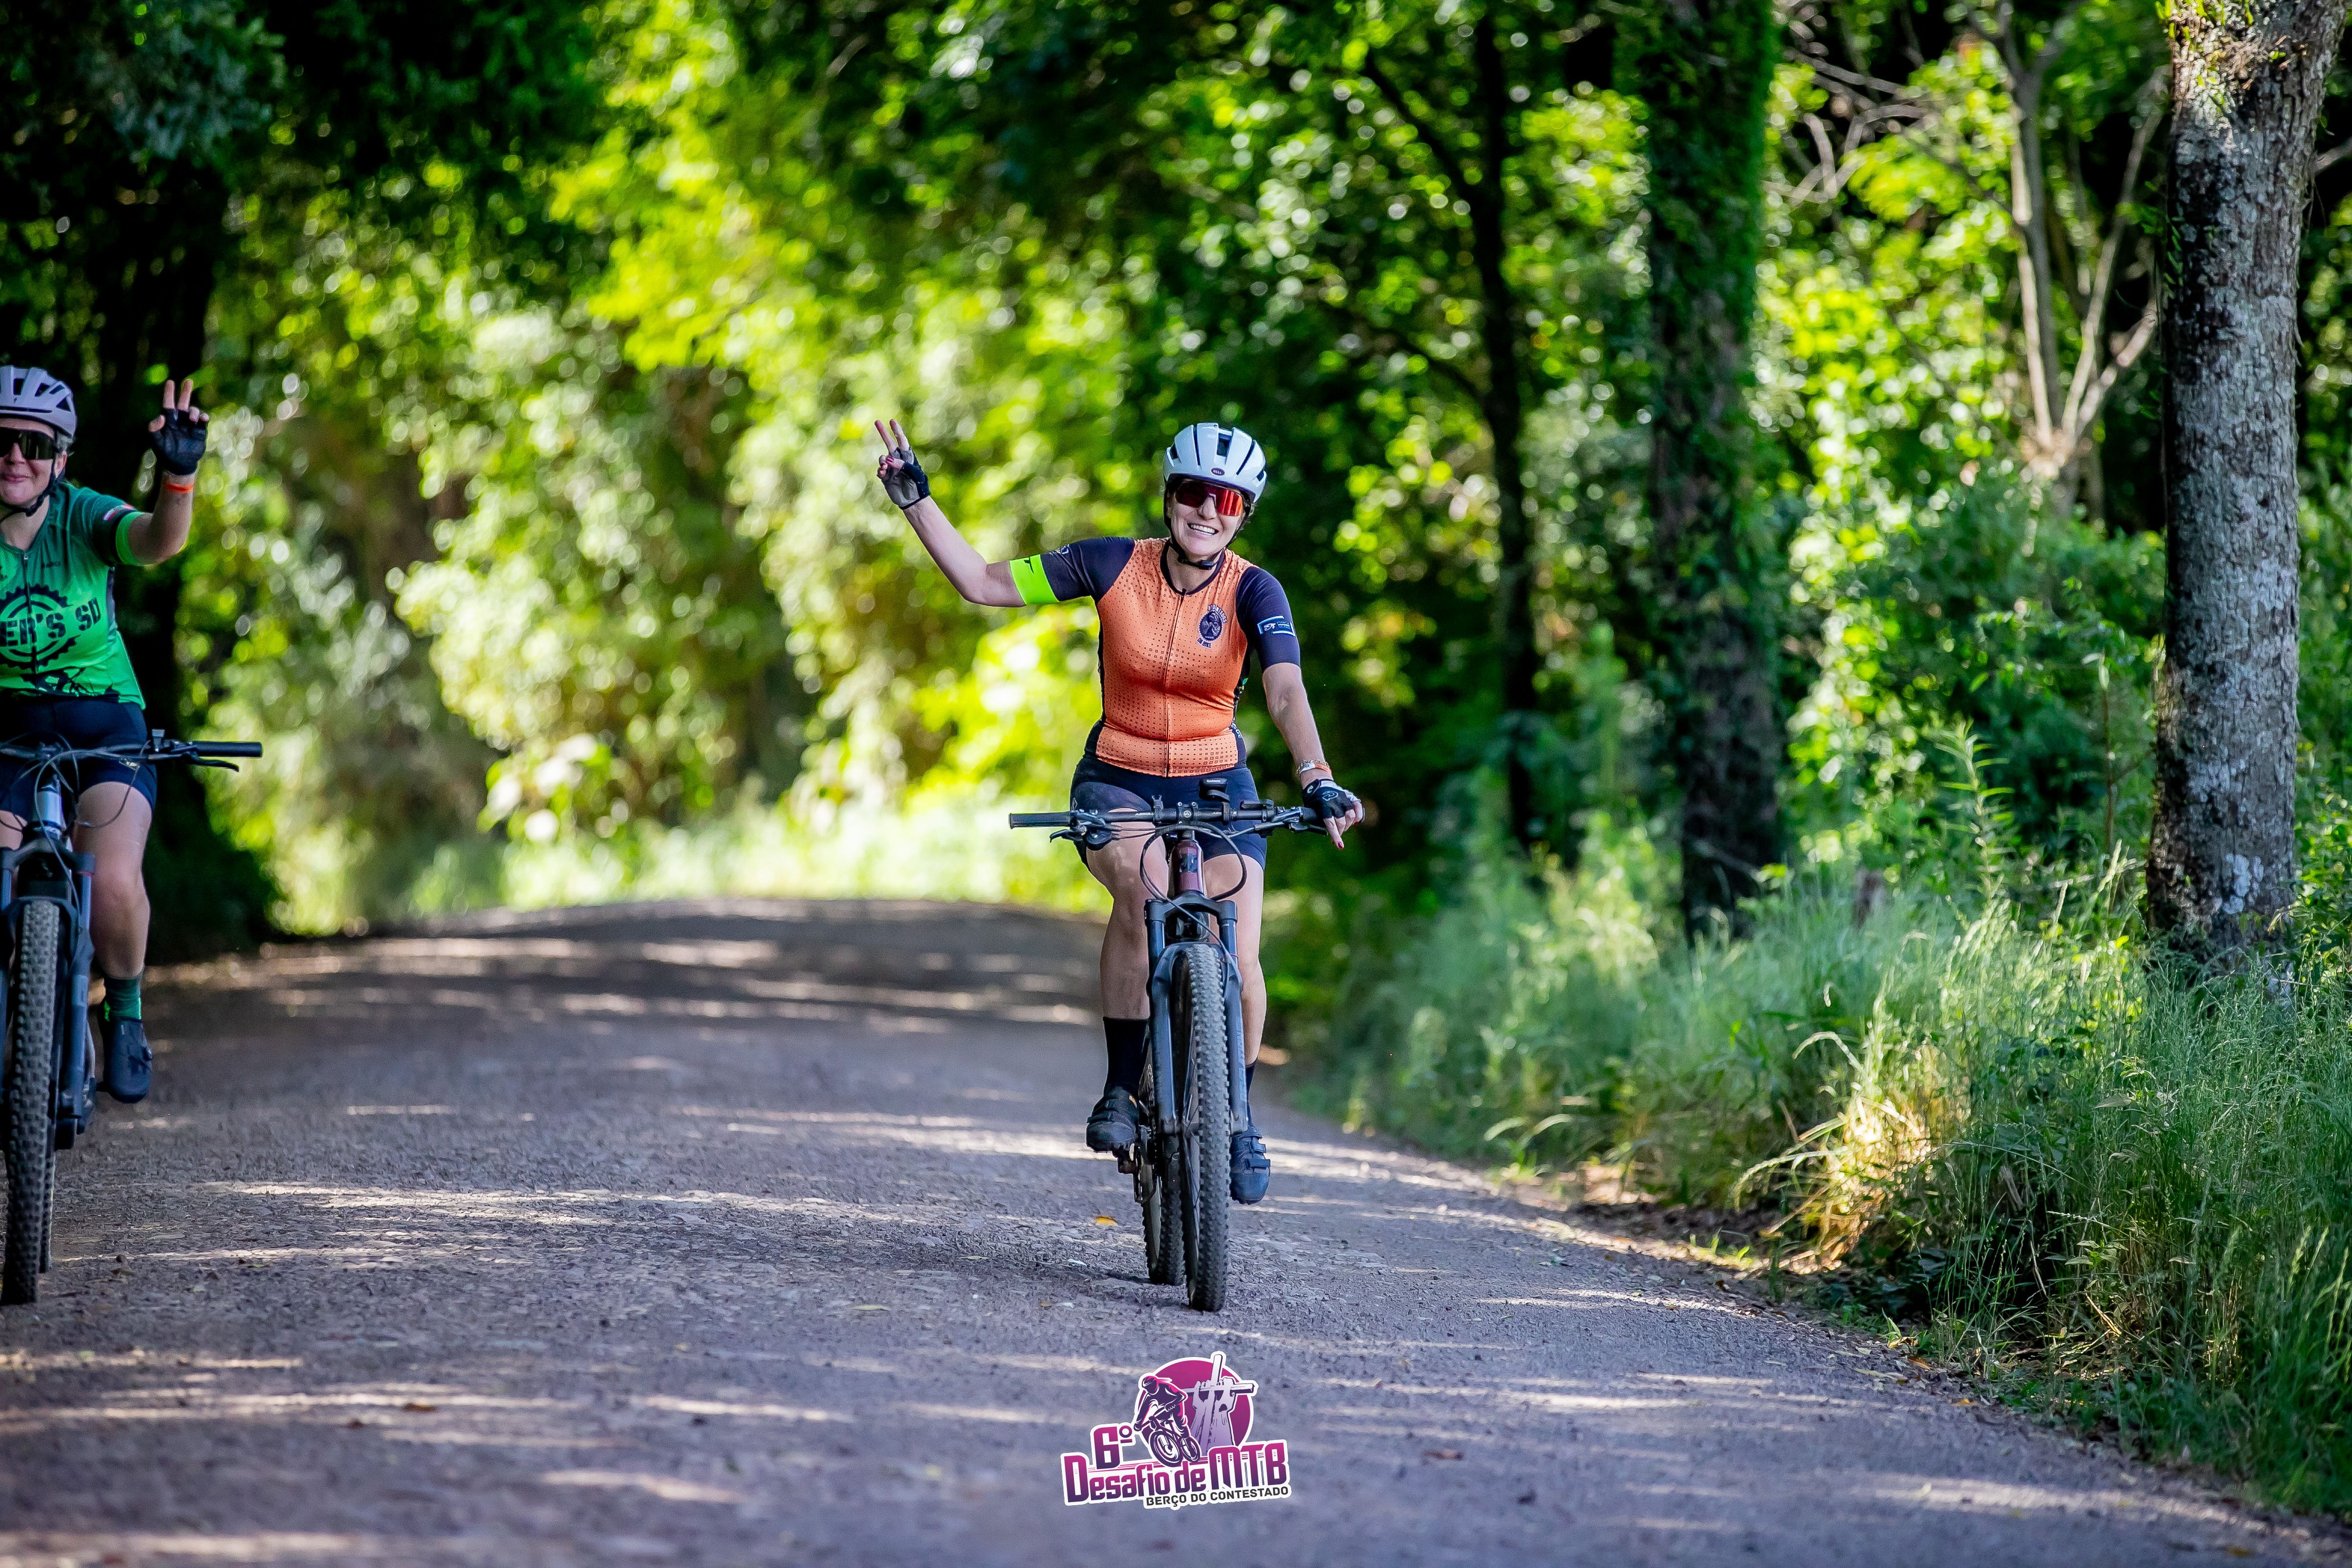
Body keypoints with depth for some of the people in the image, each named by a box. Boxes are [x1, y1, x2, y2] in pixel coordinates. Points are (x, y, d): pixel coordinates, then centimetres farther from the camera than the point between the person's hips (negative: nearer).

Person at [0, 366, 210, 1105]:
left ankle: (125, 1014, 6)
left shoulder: (84, 516, -14)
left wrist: (179, 475, -55)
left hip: (103, 719, -1)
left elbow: (159, 542, -34)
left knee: (114, 885, -24)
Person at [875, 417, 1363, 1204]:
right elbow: (983, 583, -4)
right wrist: (915, 499, -12)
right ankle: (1122, 1088, -23)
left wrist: (1316, 778, -43)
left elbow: (1286, 690, -26)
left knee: (1235, 961, -17)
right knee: (1144, 880, -35)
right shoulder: (1114, 565, -9)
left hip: (1216, 786, 1)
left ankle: (1238, 1115, 12)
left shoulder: (1253, 591, -11)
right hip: (1116, 783, -1)